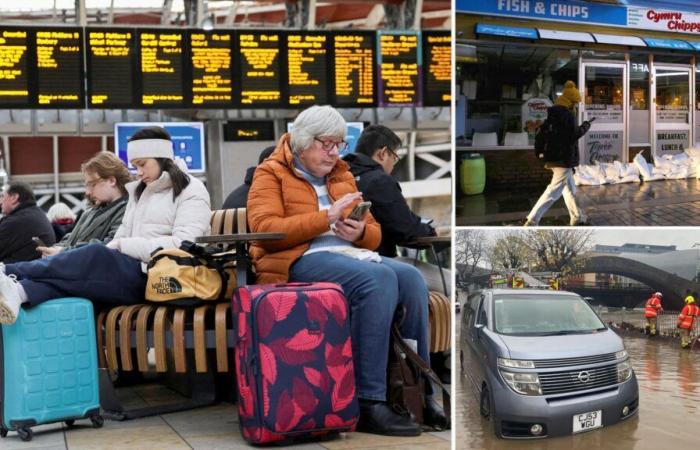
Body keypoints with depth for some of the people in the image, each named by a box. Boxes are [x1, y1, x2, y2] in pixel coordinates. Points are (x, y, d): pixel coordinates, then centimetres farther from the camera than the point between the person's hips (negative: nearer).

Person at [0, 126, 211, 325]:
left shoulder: (192, 192, 2)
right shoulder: (139, 191, 26)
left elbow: (182, 245, -13)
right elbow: (122, 236, 15)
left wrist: (123, 245, -11)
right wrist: (112, 247, -9)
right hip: (131, 269, 7)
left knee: (96, 255, -28)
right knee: (70, 276, -22)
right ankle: (17, 292, -48)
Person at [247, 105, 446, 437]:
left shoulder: (342, 176, 25)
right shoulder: (272, 173, 7)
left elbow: (374, 232, 24)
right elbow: (264, 228, -10)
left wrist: (360, 232, -2)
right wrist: (325, 217, -17)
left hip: (349, 254, 6)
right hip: (299, 260, -6)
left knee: (410, 278, -24)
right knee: (379, 279, -33)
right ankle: (368, 403, -33)